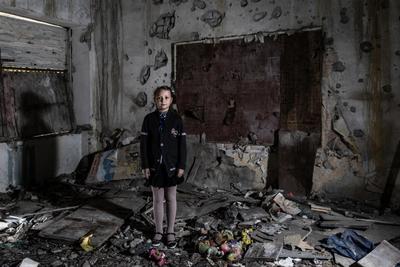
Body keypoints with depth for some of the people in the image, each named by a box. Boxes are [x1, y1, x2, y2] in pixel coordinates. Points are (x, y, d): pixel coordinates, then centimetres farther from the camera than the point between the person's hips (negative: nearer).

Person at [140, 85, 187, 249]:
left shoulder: (176, 119, -4)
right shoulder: (149, 119, -2)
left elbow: (182, 144, -4)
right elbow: (144, 143, 0)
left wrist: (181, 166, -7)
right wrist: (145, 165, -4)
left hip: (172, 165, -1)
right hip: (155, 166, 1)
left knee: (171, 198, 11)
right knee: (157, 199, 11)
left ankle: (170, 231, 25)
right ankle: (158, 231, 27)